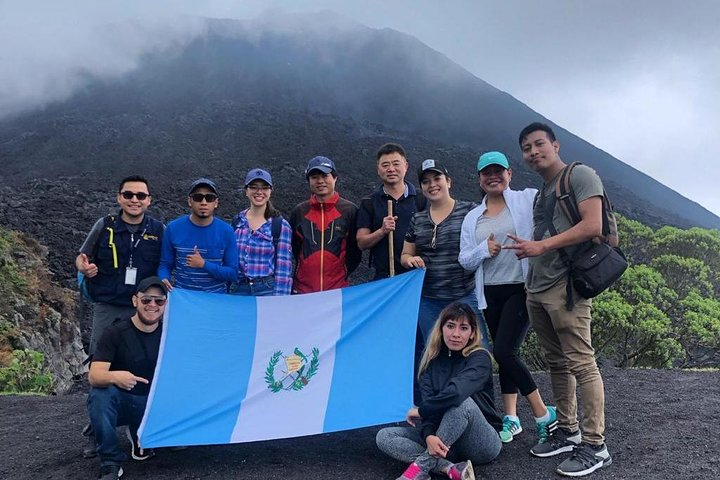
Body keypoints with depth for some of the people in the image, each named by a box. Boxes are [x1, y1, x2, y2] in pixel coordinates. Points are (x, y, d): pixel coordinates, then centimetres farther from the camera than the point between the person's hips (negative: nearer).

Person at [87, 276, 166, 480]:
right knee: (100, 393, -35)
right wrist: (114, 376, -48)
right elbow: (94, 376, -25)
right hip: (120, 402, -3)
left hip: (153, 404, 3)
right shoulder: (115, 332, -15)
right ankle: (110, 463, -19)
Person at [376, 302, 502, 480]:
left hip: (481, 444, -5)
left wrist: (420, 411, -19)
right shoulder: (432, 359, 1)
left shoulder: (480, 358, -12)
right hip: (441, 441, 5)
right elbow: (427, 401, -11)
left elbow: (456, 392, -31)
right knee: (384, 436, -12)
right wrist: (428, 435, -31)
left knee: (463, 402, -35)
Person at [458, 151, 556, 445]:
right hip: (491, 294, 5)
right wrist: (484, 249, -9)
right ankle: (511, 418, 22)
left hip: (523, 288, -5)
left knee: (503, 352, -13)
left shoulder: (528, 200, 0)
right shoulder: (472, 218, 12)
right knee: (505, 355, 11)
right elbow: (464, 260, 8)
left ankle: (544, 415, 3)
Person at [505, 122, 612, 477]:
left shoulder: (580, 175, -3)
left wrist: (541, 245, -16)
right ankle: (567, 431, 23)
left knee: (580, 363, -8)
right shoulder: (542, 193, 22)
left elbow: (592, 226, -15)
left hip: (566, 285, -9)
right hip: (537, 288, 9)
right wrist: (528, 249, 6)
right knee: (557, 363, 13)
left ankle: (595, 446, -1)